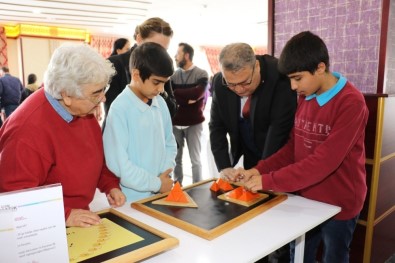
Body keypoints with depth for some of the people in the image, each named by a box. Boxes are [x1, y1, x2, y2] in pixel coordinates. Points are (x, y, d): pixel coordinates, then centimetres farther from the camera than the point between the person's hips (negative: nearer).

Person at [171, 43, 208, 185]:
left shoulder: (201, 74, -4)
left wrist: (176, 93, -9)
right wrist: (187, 98, -18)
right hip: (175, 122, 3)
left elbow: (197, 93, -20)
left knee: (195, 159, 6)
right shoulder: (173, 75, 5)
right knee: (176, 158, 12)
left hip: (194, 122, -3)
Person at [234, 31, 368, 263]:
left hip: (338, 204, -6)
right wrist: (259, 170, -7)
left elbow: (324, 161, -27)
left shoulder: (351, 103, -21)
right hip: (305, 198, 6)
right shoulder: (305, 97, 2)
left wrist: (269, 181, -25)